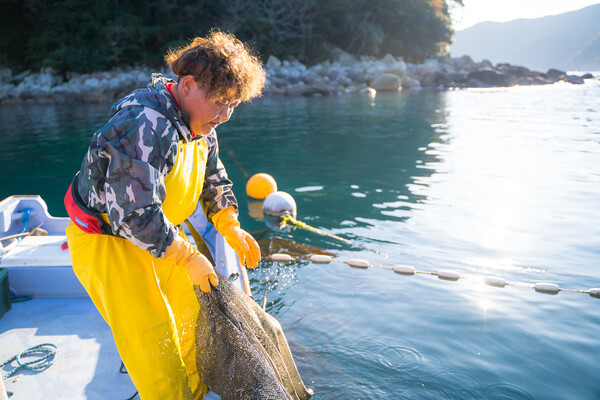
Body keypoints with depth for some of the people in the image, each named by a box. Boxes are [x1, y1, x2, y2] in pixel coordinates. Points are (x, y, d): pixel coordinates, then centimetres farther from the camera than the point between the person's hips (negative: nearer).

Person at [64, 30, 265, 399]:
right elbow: (137, 215, -33)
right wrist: (188, 257, -26)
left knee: (193, 304, 17)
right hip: (108, 238, -9)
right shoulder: (146, 127, -33)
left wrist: (231, 228, -2)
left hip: (158, 229, 9)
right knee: (151, 336, -5)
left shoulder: (201, 125, -2)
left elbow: (214, 179, 11)